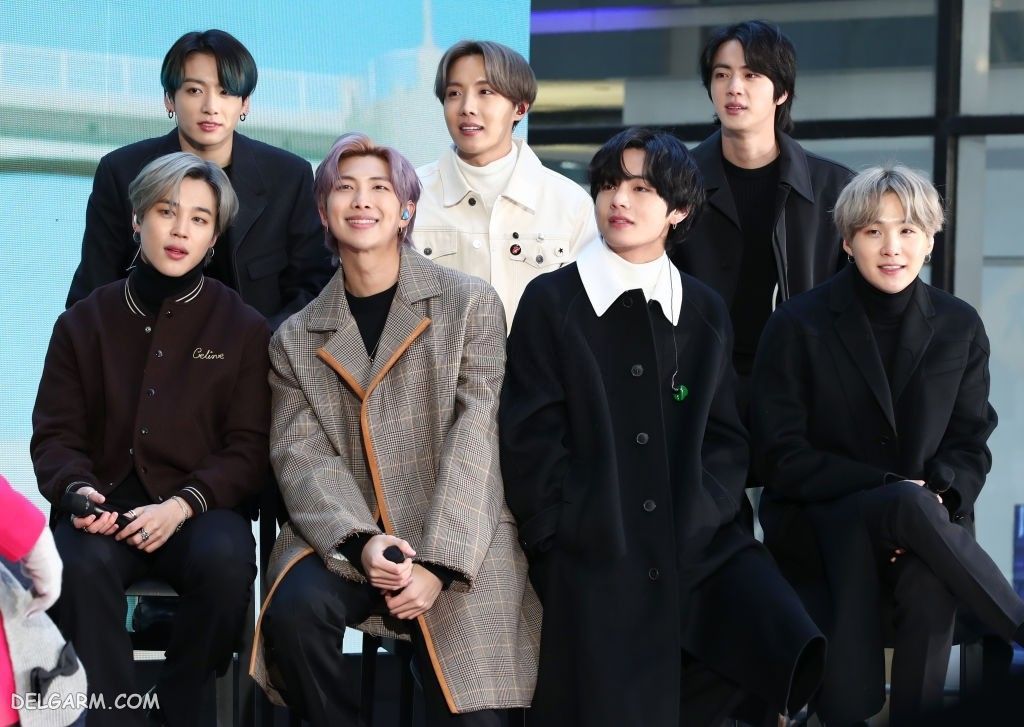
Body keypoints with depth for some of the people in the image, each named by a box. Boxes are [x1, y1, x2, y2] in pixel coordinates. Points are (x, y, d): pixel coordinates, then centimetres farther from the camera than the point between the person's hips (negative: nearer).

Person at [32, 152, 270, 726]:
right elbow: (55, 434, 11)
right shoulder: (85, 323, 11)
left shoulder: (244, 329, 7)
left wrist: (182, 505, -15)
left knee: (225, 557, -35)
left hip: (200, 510, 0)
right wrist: (77, 488, -13)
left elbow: (249, 449, 2)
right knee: (80, 564, -35)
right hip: (107, 507, 1)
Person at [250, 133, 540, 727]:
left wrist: (437, 563, -17)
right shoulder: (297, 340, 12)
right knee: (293, 607, -29)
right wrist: (361, 542, -21)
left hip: (460, 548, -2)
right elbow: (303, 457, 0)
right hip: (342, 541, 2)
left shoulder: (471, 304, 4)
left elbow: (474, 439, -5)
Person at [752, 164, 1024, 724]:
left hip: (923, 519, 1)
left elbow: (970, 445, 9)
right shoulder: (798, 326, -3)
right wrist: (891, 490, -18)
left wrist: (941, 494, -15)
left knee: (927, 584, -34)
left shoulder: (959, 327, 6)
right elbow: (781, 455, -6)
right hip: (817, 524, -1)